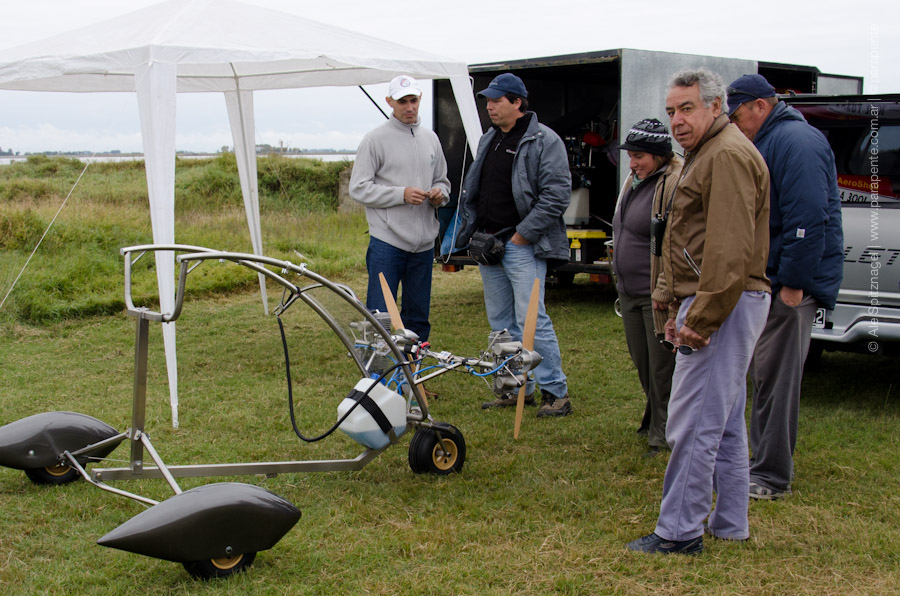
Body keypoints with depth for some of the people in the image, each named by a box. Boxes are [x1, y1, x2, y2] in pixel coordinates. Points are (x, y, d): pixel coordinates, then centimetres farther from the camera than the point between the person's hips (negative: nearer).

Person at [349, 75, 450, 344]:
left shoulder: (430, 138, 14)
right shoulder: (375, 139, -4)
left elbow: (442, 180, 23)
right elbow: (358, 188, -7)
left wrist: (440, 193, -1)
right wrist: (401, 194, -17)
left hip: (424, 242, 6)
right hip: (387, 242, -5)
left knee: (418, 317, 13)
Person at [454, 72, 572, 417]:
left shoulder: (544, 141, -9)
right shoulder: (489, 140, 16)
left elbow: (557, 194, -15)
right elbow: (471, 189, 23)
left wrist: (523, 234, -15)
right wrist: (473, 229, 10)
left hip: (522, 246, -8)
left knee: (531, 319, -11)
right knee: (501, 321, 12)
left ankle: (556, 391, -1)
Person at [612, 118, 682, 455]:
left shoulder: (677, 183, -16)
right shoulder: (634, 181, 14)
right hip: (630, 292, 9)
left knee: (662, 367, -1)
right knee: (642, 363, 18)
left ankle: (664, 433, 12)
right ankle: (654, 420, 35)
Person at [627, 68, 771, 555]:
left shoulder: (728, 155, -15)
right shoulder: (706, 154, 21)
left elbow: (730, 250, -23)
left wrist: (701, 319, -22)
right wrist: (679, 307, 18)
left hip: (724, 307, -11)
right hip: (714, 304, 11)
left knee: (693, 424, -7)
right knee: (724, 422, 16)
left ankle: (679, 532, 0)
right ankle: (729, 525, 25)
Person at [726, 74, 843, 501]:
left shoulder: (796, 142, -15)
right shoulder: (766, 143, 18)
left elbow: (808, 218, -23)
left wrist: (793, 284, -23)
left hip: (791, 282, -10)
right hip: (767, 281, 10)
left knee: (776, 377, -6)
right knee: (763, 374, 15)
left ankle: (772, 477, 2)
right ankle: (764, 461, 25)